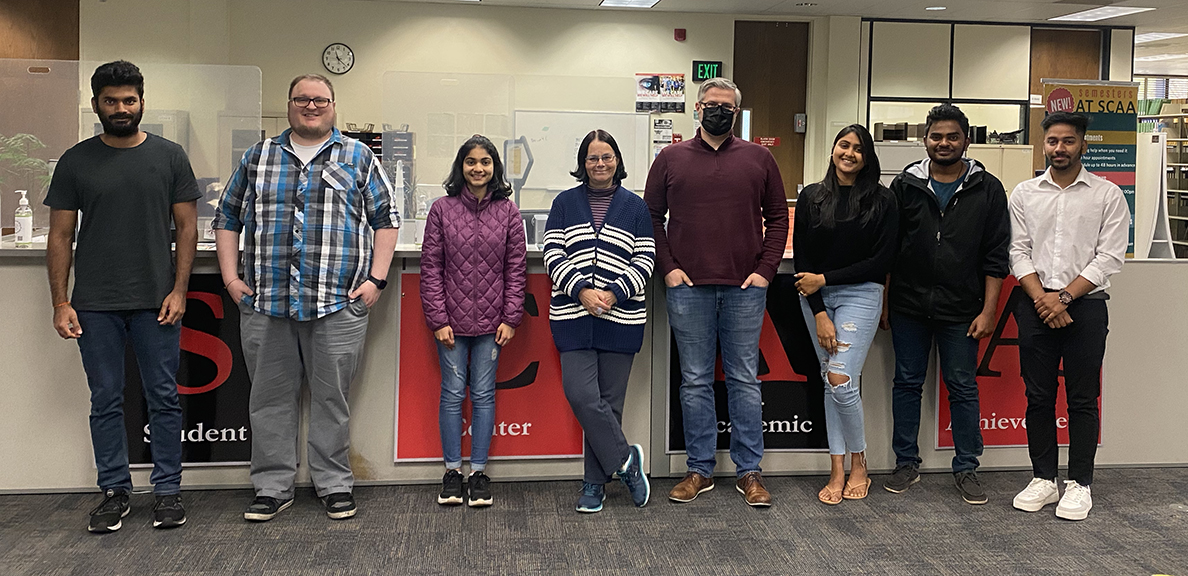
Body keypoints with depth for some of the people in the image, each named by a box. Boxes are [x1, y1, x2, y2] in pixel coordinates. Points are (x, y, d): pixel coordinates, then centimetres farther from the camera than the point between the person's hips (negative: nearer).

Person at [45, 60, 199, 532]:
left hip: (156, 302, -1)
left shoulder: (169, 157, 4)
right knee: (106, 401, 8)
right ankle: (115, 491, 19)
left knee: (163, 398, 4)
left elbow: (187, 227, 4)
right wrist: (60, 303, -1)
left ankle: (167, 490, 15)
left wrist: (179, 290, -5)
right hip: (95, 306, 1)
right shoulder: (76, 161, 5)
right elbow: (60, 236, 5)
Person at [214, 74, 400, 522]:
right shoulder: (257, 158, 14)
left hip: (338, 303, -2)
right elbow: (228, 219, 17)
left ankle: (334, 485, 17)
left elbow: (385, 218, 6)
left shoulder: (358, 158, 9)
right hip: (265, 303, 2)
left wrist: (376, 279, -4)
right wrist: (230, 277, 6)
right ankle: (272, 487, 19)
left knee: (332, 397, 5)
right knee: (270, 398, 7)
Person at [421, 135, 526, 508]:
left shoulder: (507, 211, 3)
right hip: (451, 320, 0)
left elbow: (516, 268, 3)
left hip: (491, 321, 1)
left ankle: (478, 472, 15)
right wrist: (438, 319, -6)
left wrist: (510, 318, -3)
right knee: (453, 393, 5)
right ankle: (452, 471, 16)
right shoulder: (442, 209, 0)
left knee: (483, 394, 6)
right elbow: (430, 268, -1)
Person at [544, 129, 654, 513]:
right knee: (581, 396, -11)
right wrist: (582, 290, -14)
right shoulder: (565, 203, 9)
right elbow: (553, 255, 1)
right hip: (574, 318, 0)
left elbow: (645, 261, 3)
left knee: (609, 401, 3)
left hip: (621, 319, 0)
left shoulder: (635, 207, 8)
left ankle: (595, 483, 16)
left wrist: (613, 294, -12)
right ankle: (624, 460, 8)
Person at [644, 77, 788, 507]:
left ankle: (749, 471, 13)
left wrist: (765, 269, -1)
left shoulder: (758, 159, 8)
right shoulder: (671, 159, 7)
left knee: (745, 380, 5)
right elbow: (651, 217, 8)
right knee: (695, 381, 6)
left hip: (745, 288, 0)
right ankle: (700, 470, 15)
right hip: (689, 288, 0)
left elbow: (777, 218, 10)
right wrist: (668, 267, -3)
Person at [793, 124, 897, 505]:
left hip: (859, 295, -3)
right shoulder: (811, 198, 6)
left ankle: (858, 465, 9)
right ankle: (838, 472, 12)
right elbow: (801, 257, 2)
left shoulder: (881, 201, -1)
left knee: (841, 380, -12)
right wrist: (819, 314, -7)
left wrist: (824, 279, -9)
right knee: (830, 383, 5)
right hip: (815, 298, 3)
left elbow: (882, 262, -5)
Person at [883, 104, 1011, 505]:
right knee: (907, 384, 8)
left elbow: (995, 257, 1)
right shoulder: (906, 185, 4)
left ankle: (966, 469, 16)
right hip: (908, 306, 2)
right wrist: (883, 303, 3)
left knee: (963, 388, 5)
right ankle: (907, 464, 20)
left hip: (961, 310, -1)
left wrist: (987, 311, -5)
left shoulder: (987, 189, 2)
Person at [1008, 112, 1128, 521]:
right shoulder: (1024, 194, 9)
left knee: (1082, 399, 1)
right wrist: (1041, 298, -10)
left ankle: (1079, 484, 9)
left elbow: (1109, 257, -5)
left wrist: (1065, 296, -13)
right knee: (1038, 396, 5)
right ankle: (1043, 479, 14)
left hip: (1085, 304, -2)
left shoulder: (1108, 195, 2)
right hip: (1036, 305, 2)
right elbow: (1019, 252, 4)